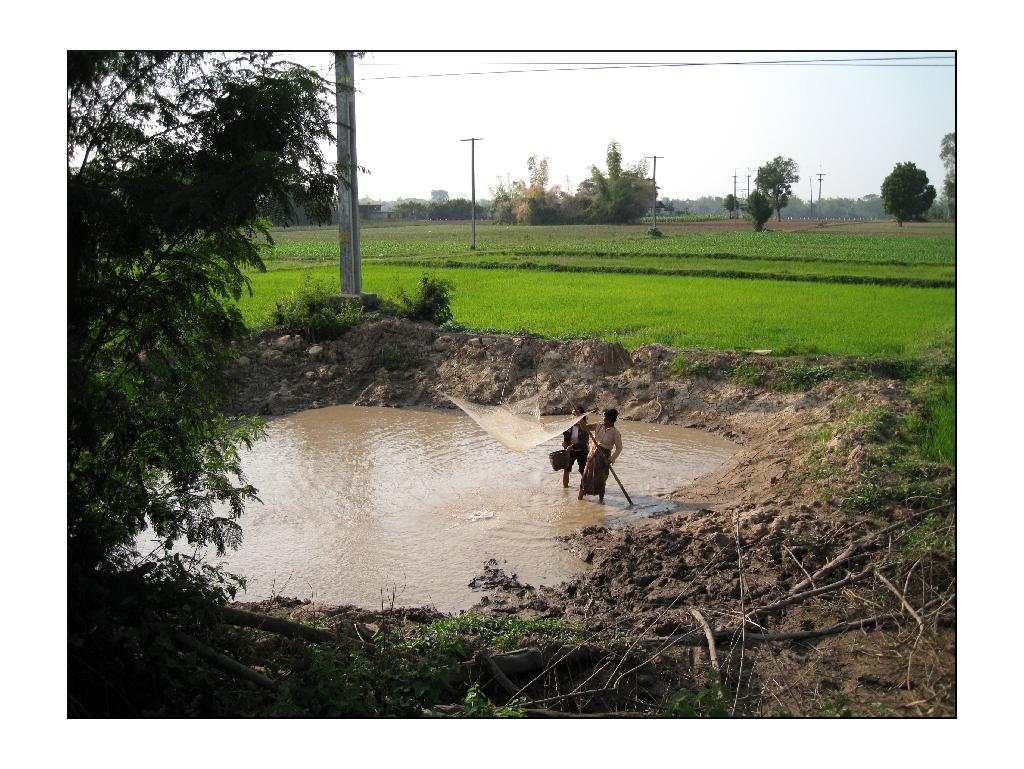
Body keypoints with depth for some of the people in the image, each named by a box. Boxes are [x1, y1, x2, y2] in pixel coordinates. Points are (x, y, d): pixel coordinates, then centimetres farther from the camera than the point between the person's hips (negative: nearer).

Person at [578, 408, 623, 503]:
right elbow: (585, 428, 9)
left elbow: (619, 447, -8)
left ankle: (601, 498, 15)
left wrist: (612, 459, -18)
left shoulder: (615, 432, -11)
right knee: (586, 474, 6)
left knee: (600, 477, -1)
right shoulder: (599, 426, 2)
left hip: (604, 456, -4)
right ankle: (580, 495, 18)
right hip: (593, 453, 4)